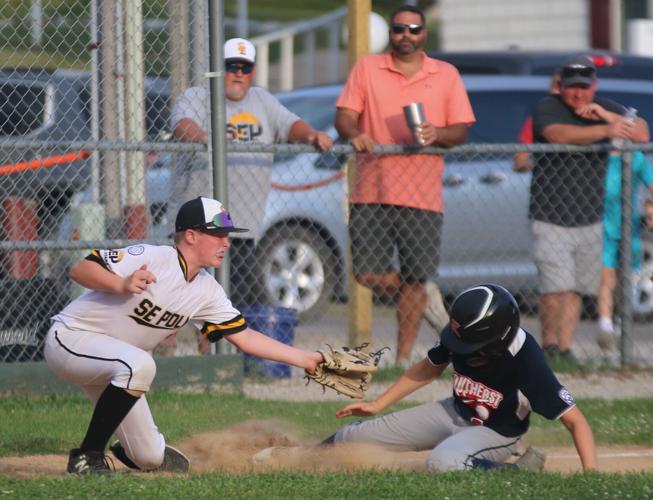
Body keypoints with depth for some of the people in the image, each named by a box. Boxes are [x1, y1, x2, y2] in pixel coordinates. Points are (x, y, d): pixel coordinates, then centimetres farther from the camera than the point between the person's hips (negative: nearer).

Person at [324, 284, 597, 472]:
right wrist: (377, 405, 6)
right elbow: (429, 368, 3)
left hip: (495, 434, -6)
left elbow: (575, 420, -30)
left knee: (442, 463, -39)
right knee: (353, 438, 5)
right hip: (454, 412, 6)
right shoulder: (459, 337, -19)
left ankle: (521, 472, -20)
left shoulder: (527, 363, -34)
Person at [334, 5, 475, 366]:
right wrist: (354, 134, -18)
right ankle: (421, 298, 23)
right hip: (371, 190, 0)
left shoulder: (446, 75, 11)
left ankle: (404, 357, 8)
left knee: (415, 279, -1)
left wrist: (437, 134, -13)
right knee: (368, 273, -5)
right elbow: (344, 115, 4)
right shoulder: (366, 69, 10)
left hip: (422, 195, 0)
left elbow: (461, 130, 9)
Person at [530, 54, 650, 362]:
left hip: (589, 220, 5)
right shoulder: (547, 108, -5)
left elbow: (641, 134, 0)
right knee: (556, 288, -13)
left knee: (577, 289, 5)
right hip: (551, 219, -5)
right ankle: (548, 346, 3)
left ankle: (564, 349, 12)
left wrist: (606, 116, -14)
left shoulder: (606, 108, 10)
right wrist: (605, 130, -39)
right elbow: (559, 134, -27)